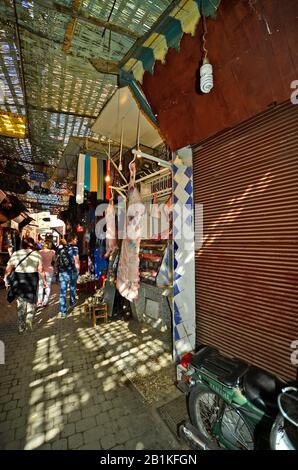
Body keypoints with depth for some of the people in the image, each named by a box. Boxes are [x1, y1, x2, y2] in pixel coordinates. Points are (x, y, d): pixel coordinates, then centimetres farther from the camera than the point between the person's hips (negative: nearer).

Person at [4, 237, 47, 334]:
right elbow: (40, 270, -7)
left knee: (20, 303, 15)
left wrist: (5, 279, 17)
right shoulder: (36, 254, -5)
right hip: (32, 279, -1)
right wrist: (44, 281, 4)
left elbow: (8, 269, 2)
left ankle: (21, 327, 23)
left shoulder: (15, 254, -1)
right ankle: (29, 318, -5)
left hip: (18, 280, 2)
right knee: (31, 301, 18)